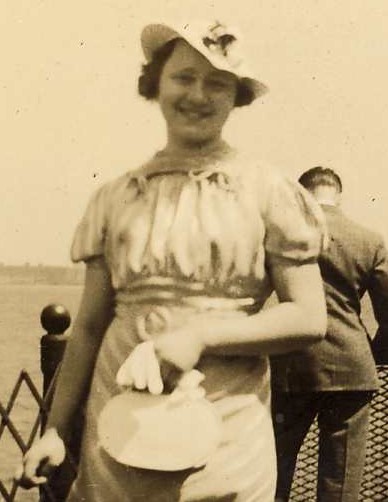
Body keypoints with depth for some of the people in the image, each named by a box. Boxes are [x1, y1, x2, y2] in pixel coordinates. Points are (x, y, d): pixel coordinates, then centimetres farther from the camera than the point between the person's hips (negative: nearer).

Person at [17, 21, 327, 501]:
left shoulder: (268, 192, -2)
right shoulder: (117, 197, 6)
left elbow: (309, 318, -6)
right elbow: (90, 324, 9)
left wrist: (201, 336, -16)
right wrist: (56, 428, 6)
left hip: (225, 426, -2)